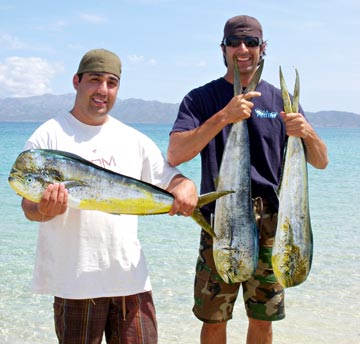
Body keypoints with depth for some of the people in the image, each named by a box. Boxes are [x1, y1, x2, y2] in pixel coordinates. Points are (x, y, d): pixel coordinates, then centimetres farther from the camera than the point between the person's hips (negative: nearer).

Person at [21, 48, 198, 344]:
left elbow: (172, 180, 12)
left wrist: (185, 188, -13)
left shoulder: (134, 140, 11)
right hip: (74, 281, -3)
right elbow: (28, 205, -3)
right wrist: (44, 209, -27)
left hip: (131, 276, 3)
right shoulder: (49, 135, -1)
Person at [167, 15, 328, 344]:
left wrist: (307, 132, -17)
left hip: (270, 227, 2)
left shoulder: (280, 101, 8)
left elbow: (321, 161, 5)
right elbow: (174, 155, -16)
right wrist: (224, 116, -26)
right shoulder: (201, 99, 0)